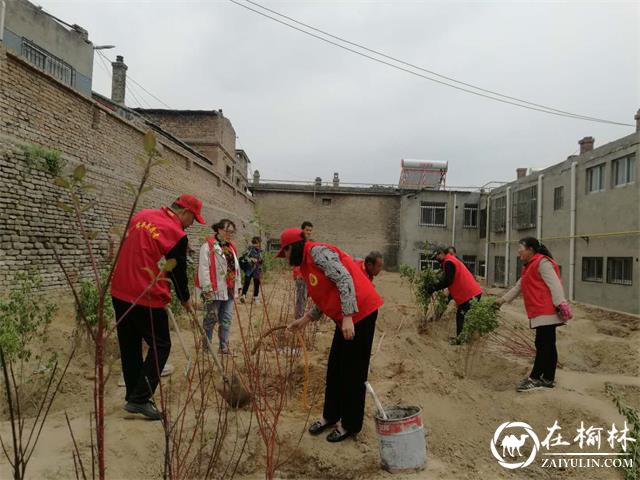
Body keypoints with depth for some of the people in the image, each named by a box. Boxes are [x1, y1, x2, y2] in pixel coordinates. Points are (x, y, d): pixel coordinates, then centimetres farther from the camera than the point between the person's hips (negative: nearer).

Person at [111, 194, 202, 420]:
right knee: (160, 346, 6)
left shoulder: (141, 215, 8)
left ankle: (133, 396, 26)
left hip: (119, 292, 8)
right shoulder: (177, 234, -12)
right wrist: (185, 300, 13)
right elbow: (178, 272, -2)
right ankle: (139, 399, 2)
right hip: (147, 299, -7)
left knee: (129, 346, 15)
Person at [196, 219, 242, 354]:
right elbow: (204, 268, -15)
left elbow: (236, 267, 21)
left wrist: (238, 285, 17)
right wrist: (207, 288, -20)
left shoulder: (231, 247, 16)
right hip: (215, 291, -7)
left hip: (229, 290, 7)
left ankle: (224, 346, 19)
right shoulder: (208, 246, -9)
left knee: (226, 320, 10)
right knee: (211, 319, 1)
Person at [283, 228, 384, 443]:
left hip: (360, 312, -10)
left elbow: (345, 280, -23)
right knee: (334, 368, 16)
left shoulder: (318, 252, -14)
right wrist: (305, 319, 15)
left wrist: (347, 317, -26)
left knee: (353, 371, 1)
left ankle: (350, 425, 16)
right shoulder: (307, 264, 16)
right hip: (345, 317, 10)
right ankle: (330, 416, 31)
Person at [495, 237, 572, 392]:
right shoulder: (530, 267, 23)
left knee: (543, 344, -6)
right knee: (548, 345, 11)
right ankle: (548, 379, 16)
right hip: (540, 313, 10)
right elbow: (518, 287, 28)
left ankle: (535, 378, -2)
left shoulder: (542, 262, -8)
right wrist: (503, 299, 26)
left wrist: (560, 305, -23)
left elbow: (554, 284, -17)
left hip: (546, 312, -10)